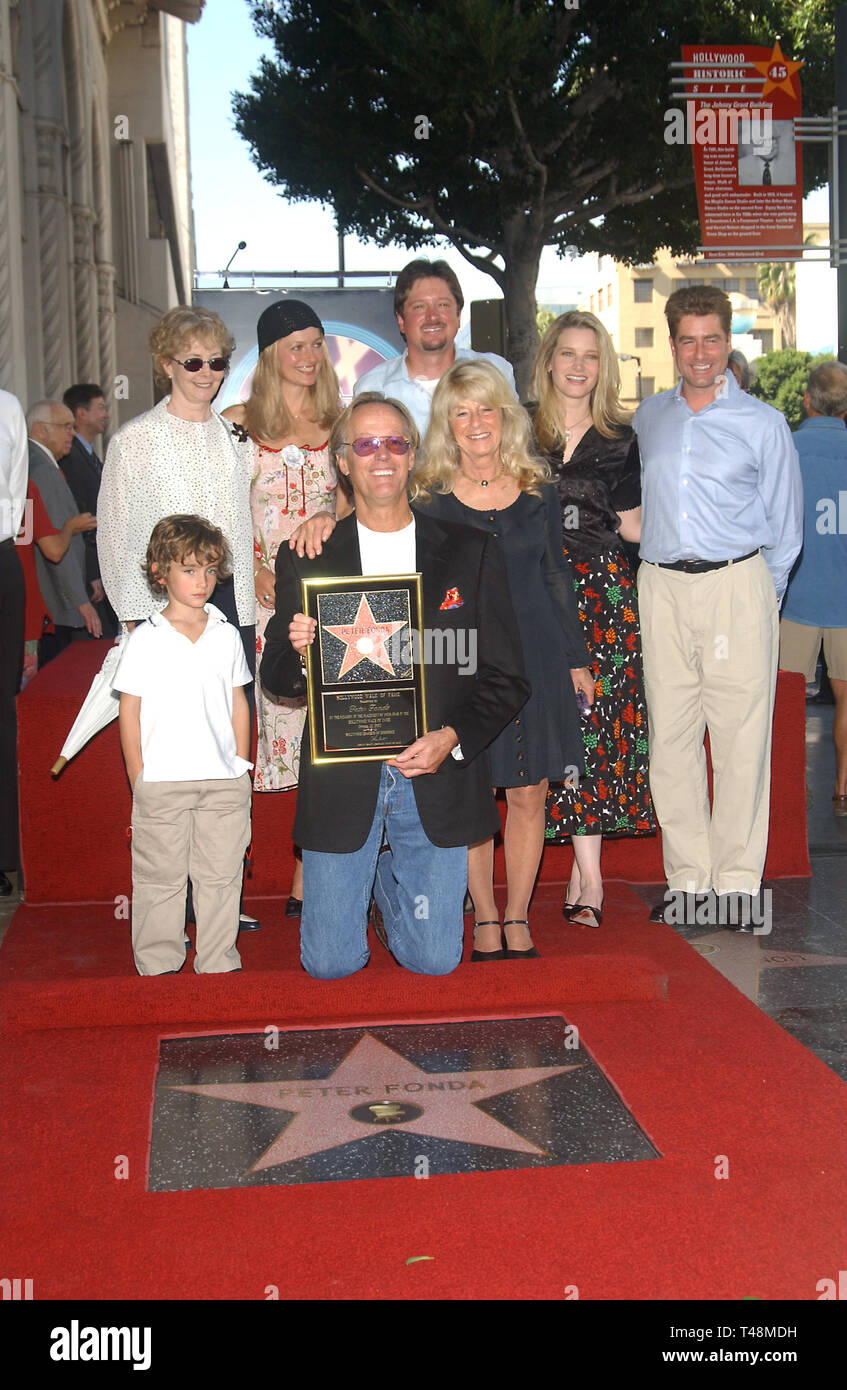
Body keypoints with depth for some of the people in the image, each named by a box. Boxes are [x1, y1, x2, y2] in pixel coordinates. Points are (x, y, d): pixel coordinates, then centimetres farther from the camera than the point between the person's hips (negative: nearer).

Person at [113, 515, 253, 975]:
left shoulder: (227, 636, 7)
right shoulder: (145, 640, -2)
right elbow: (129, 713, 0)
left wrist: (241, 767, 9)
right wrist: (138, 782, -3)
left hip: (224, 782, 3)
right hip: (161, 781, -3)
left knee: (221, 876, 8)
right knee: (159, 877, 4)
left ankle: (217, 965, 18)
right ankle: (158, 967, 15)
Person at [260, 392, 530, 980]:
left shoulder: (470, 552, 3)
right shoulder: (305, 560, 3)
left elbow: (507, 677, 3)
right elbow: (277, 681, 6)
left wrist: (452, 739, -13)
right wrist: (298, 651, -17)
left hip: (435, 778, 0)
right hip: (340, 780, 0)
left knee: (435, 960, 4)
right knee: (330, 963, 2)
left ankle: (390, 880, 36)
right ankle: (364, 879, 35)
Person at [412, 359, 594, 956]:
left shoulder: (538, 491, 5)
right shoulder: (429, 499, -2)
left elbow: (557, 576, 12)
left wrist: (575, 658, 12)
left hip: (534, 655, 2)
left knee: (529, 795, 4)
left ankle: (518, 916, 17)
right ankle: (486, 917, 18)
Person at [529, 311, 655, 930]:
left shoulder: (619, 439, 10)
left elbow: (633, 527, 10)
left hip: (603, 590, 0)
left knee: (596, 719, -7)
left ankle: (584, 870, -1)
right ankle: (589, 874, 4)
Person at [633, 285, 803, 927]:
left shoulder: (762, 423, 4)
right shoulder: (648, 417, 14)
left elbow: (786, 527, 8)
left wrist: (759, 600, 5)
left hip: (736, 588, -3)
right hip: (661, 590, 3)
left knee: (740, 735, -3)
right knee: (670, 736, 2)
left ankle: (737, 881, 5)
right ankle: (687, 877, 10)